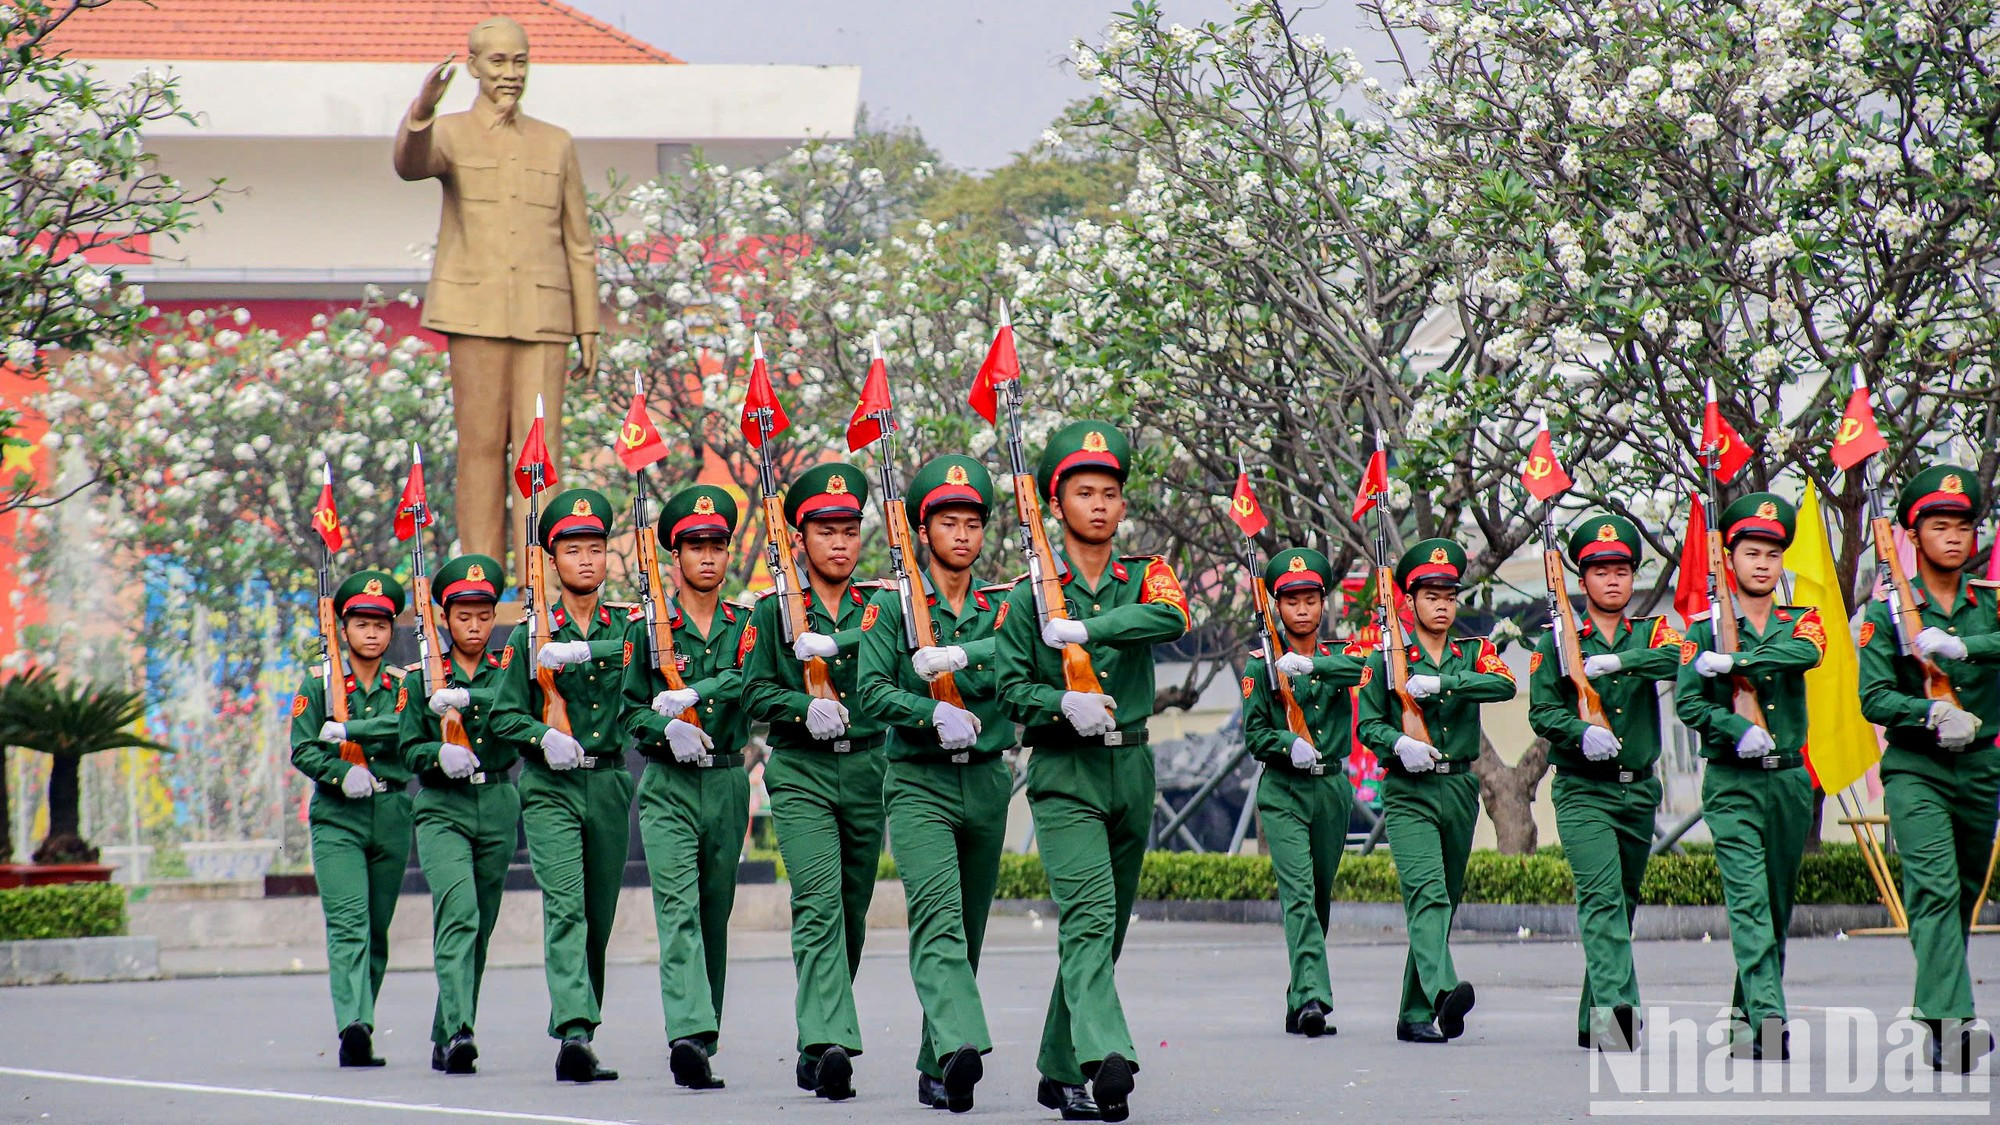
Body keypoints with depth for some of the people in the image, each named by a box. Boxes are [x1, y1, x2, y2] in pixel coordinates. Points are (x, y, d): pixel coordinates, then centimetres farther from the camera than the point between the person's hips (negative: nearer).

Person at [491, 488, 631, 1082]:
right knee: (565, 907, -16)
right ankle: (574, 1033, -28)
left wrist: (581, 652, -19)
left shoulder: (625, 630, 9)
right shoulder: (531, 634, 4)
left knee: (599, 916, 7)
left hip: (610, 783, 3)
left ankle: (577, 1036, 17)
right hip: (550, 787, -3)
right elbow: (504, 714, 3)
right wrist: (544, 736, -16)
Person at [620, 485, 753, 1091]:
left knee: (715, 915, 8)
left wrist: (694, 692, -22)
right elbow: (630, 708, 4)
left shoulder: (745, 626, 9)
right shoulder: (648, 628, 5)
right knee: (679, 909, -16)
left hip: (728, 783, 3)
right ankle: (689, 1035, -29)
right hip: (668, 786, -3)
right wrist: (667, 730, -15)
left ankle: (702, 1039, 18)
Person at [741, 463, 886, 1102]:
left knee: (852, 912, 8)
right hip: (800, 773, -3)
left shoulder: (878, 609, 12)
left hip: (866, 770, 3)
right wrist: (806, 708, -16)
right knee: (820, 903, -17)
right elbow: (755, 693, 0)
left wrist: (833, 643, -17)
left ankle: (817, 1048, 20)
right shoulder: (774, 612, 5)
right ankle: (830, 1043, -27)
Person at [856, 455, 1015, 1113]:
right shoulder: (894, 607, 2)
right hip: (919, 784, -4)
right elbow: (873, 691, -9)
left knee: (968, 928, 8)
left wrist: (958, 656, -24)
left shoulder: (998, 609, 11)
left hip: (987, 782, 4)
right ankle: (961, 1045, -39)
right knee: (938, 916, -21)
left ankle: (935, 1070, 17)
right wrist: (936, 715, -23)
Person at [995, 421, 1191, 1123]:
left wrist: (1084, 631, -22)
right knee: (1088, 914, -20)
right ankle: (1104, 1057, -35)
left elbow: (1172, 619, -15)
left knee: (1106, 925, 10)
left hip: (1131, 768, 4)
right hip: (1063, 773, -4)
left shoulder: (1145, 577, 8)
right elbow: (1010, 688, 0)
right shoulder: (1031, 595, 2)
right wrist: (1065, 704, -19)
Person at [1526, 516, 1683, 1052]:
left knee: (1624, 901, 10)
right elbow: (1541, 710, -3)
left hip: (1640, 790, 4)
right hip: (1582, 791, -4)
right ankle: (1616, 1004, -35)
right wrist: (1583, 732, -22)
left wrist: (1618, 661, -26)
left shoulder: (1649, 634, 10)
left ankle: (1593, 1021, 20)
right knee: (1602, 894, -20)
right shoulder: (1558, 640, 4)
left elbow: (1677, 659, -13)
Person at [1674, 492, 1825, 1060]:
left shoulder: (1799, 622, 10)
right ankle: (1768, 1019, -26)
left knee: (1779, 904, 10)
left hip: (1790, 779, 4)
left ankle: (1749, 1015, 22)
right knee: (1748, 899, -16)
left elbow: (1805, 653, -14)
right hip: (1732, 783, -4)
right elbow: (1686, 699, -8)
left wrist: (1733, 662, -20)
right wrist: (1738, 730, -22)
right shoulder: (1706, 629, 3)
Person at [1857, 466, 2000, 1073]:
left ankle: (1938, 1015, 25)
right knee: (1935, 888, -18)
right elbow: (1874, 697, -7)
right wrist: (1931, 713, -22)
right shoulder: (1888, 611, -1)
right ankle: (1949, 1022, -27)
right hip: (1914, 768, -4)